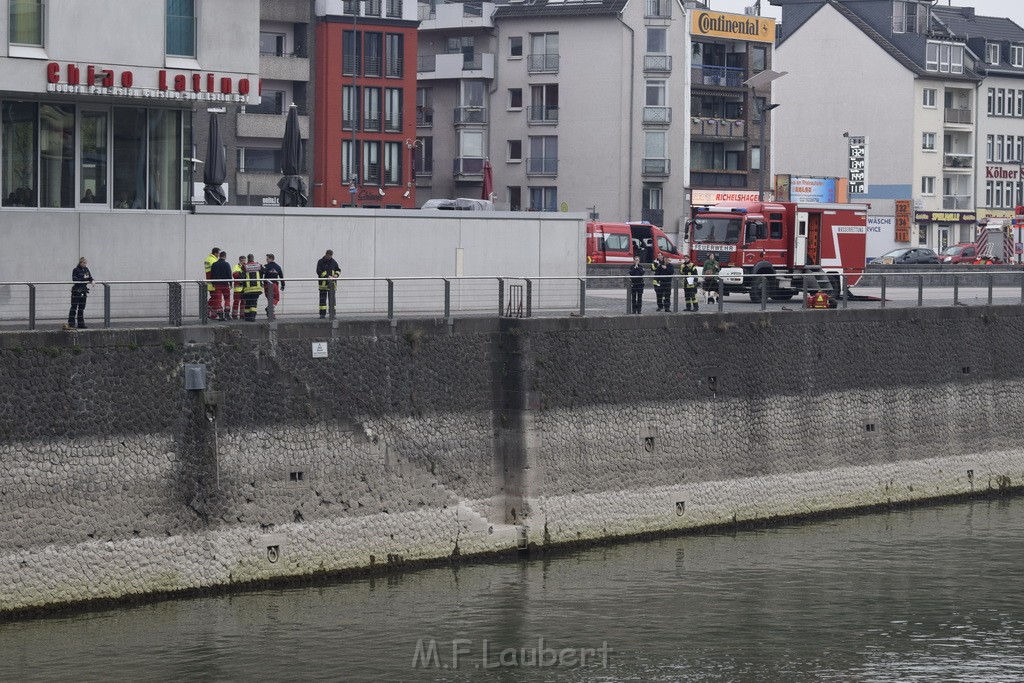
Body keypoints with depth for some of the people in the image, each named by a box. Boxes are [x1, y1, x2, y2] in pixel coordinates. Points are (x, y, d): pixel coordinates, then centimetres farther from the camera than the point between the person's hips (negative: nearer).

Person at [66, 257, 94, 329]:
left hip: (83, 291, 7)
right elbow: (74, 279, -19)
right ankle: (70, 323, -7)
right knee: (74, 307, -7)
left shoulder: (86, 270, 10)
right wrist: (83, 278, -25)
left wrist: (92, 280, -10)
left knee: (82, 308, 10)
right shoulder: (76, 270, -9)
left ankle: (81, 324, 15)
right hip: (76, 290, -7)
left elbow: (90, 277, 12)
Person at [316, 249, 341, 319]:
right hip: (323, 283, -3)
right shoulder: (320, 262, -3)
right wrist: (327, 277, -21)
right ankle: (322, 314, 1)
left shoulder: (333, 262, 9)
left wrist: (336, 275, -4)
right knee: (322, 299, -1)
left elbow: (338, 270, 18)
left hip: (332, 283, 3)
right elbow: (319, 272, -12)